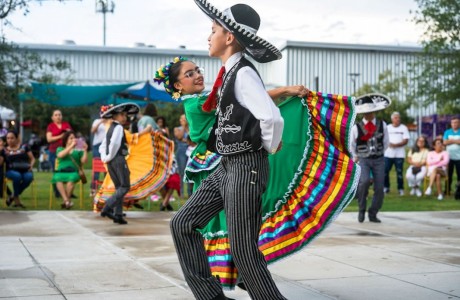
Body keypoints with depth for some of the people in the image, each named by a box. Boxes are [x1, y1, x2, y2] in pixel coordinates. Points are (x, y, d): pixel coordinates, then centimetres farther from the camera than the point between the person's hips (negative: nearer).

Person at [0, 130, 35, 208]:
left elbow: (32, 158, 16)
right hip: (12, 171, -1)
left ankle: (13, 196, -15)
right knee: (17, 176, -37)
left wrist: (31, 165, -4)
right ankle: (17, 200, -20)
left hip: (25, 171, 1)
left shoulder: (24, 147, 13)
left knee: (29, 177, -34)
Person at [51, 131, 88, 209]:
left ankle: (65, 201, -27)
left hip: (73, 172, 0)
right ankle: (67, 201, -40)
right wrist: (71, 146, -10)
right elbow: (60, 155, -5)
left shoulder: (78, 150, 20)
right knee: (58, 179, -36)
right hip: (61, 172, 0)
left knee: (71, 179, -37)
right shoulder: (60, 149, 19)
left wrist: (85, 150, -7)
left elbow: (83, 161, 7)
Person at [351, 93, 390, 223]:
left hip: (379, 160, 3)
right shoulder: (357, 127, -7)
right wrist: (356, 157, 14)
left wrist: (379, 154, 14)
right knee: (364, 181, -27)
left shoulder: (382, 125, 0)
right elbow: (351, 145, 9)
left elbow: (385, 142, 13)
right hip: (363, 159, -3)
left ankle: (373, 214, 16)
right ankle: (361, 209, -7)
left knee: (379, 188, -2)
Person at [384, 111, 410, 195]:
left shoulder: (404, 128, 5)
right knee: (385, 171, 0)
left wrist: (396, 145, -17)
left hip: (399, 154, -2)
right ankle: (386, 187, 13)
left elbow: (405, 141, -4)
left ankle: (400, 189, 6)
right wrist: (389, 144, -12)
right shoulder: (387, 128, 11)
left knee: (399, 172, -3)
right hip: (388, 153, 2)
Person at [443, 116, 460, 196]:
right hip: (449, 157, 2)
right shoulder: (447, 132, 9)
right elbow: (445, 142, -4)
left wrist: (452, 140, -9)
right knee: (448, 174, 6)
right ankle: (447, 190, 13)